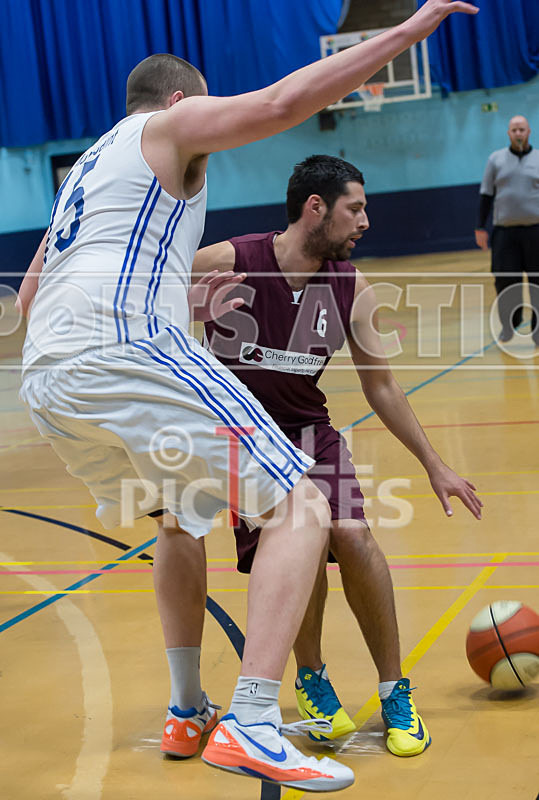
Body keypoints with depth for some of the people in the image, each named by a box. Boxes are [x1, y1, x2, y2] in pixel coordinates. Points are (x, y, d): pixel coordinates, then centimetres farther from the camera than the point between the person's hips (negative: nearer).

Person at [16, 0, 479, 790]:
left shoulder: (84, 167, 34)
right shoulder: (170, 125, 12)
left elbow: (28, 294, 38)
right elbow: (280, 103, -5)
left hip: (44, 382, 9)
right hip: (129, 349, -8)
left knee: (180, 518, 29)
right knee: (300, 510, -7)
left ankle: (186, 713, 29)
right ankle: (251, 727, -21)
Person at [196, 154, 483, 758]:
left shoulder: (350, 288, -6)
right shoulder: (224, 265, -18)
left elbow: (381, 386, 5)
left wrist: (434, 466, 8)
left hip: (307, 429, 3)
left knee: (350, 532, -21)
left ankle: (394, 692, -2)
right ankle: (311, 679, 5)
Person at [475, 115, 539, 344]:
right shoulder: (496, 159, 8)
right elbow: (486, 194, 9)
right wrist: (480, 227, 4)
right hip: (505, 231, 1)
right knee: (504, 281, -2)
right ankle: (509, 324, 18)